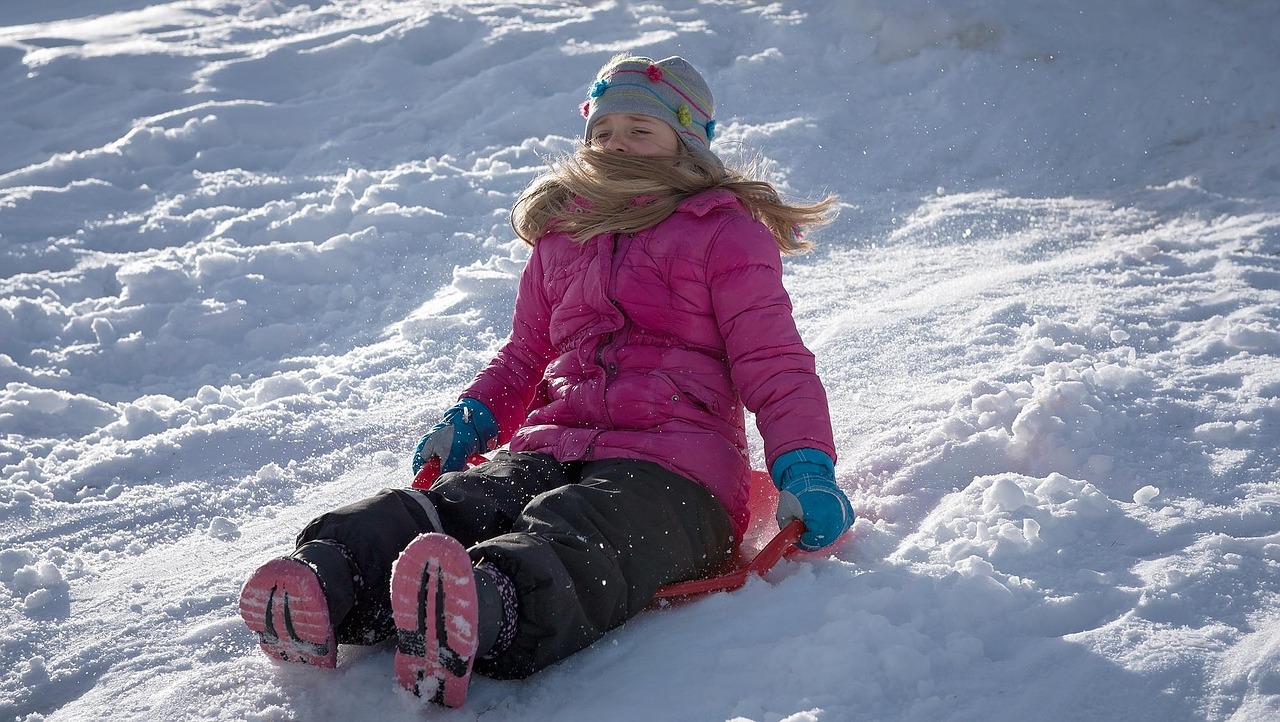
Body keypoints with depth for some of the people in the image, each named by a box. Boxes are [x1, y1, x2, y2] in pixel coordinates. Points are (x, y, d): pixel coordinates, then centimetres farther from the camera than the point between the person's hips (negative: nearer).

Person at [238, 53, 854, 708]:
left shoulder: (725, 231, 14)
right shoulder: (561, 234, 29)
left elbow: (773, 362, 7)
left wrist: (806, 468, -11)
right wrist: (471, 419, 15)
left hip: (670, 461, -5)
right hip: (547, 446, 5)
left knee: (572, 539, -40)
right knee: (451, 505, -30)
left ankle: (484, 611, -72)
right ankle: (324, 583, -57)